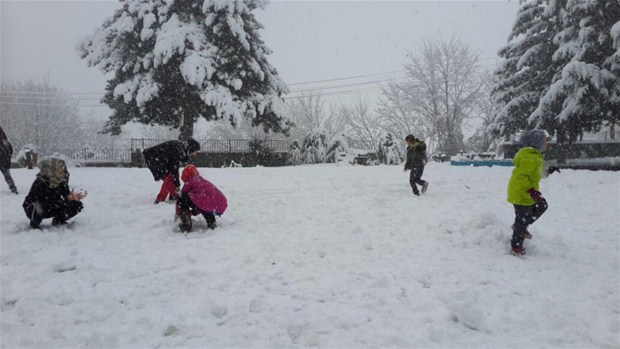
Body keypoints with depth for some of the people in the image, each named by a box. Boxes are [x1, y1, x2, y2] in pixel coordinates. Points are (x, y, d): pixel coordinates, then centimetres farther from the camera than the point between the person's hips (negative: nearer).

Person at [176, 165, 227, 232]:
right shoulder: (204, 181, 31)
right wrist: (192, 212, 46)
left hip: (210, 206, -8)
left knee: (183, 199, 7)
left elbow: (181, 197, 17)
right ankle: (211, 223, 22)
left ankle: (186, 226, 3)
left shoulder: (190, 182, 11)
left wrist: (178, 213, 30)